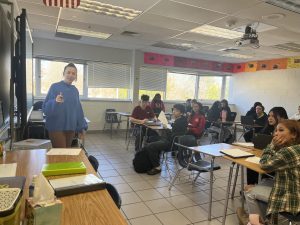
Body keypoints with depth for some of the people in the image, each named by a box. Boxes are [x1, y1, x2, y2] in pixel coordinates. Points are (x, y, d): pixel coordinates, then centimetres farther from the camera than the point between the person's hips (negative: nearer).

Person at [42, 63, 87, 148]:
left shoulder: (75, 90, 8)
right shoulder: (55, 87, -7)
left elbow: (78, 110, 13)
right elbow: (45, 107, -12)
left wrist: (81, 127, 11)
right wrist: (55, 102, -31)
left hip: (70, 127, 5)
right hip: (57, 127, -5)